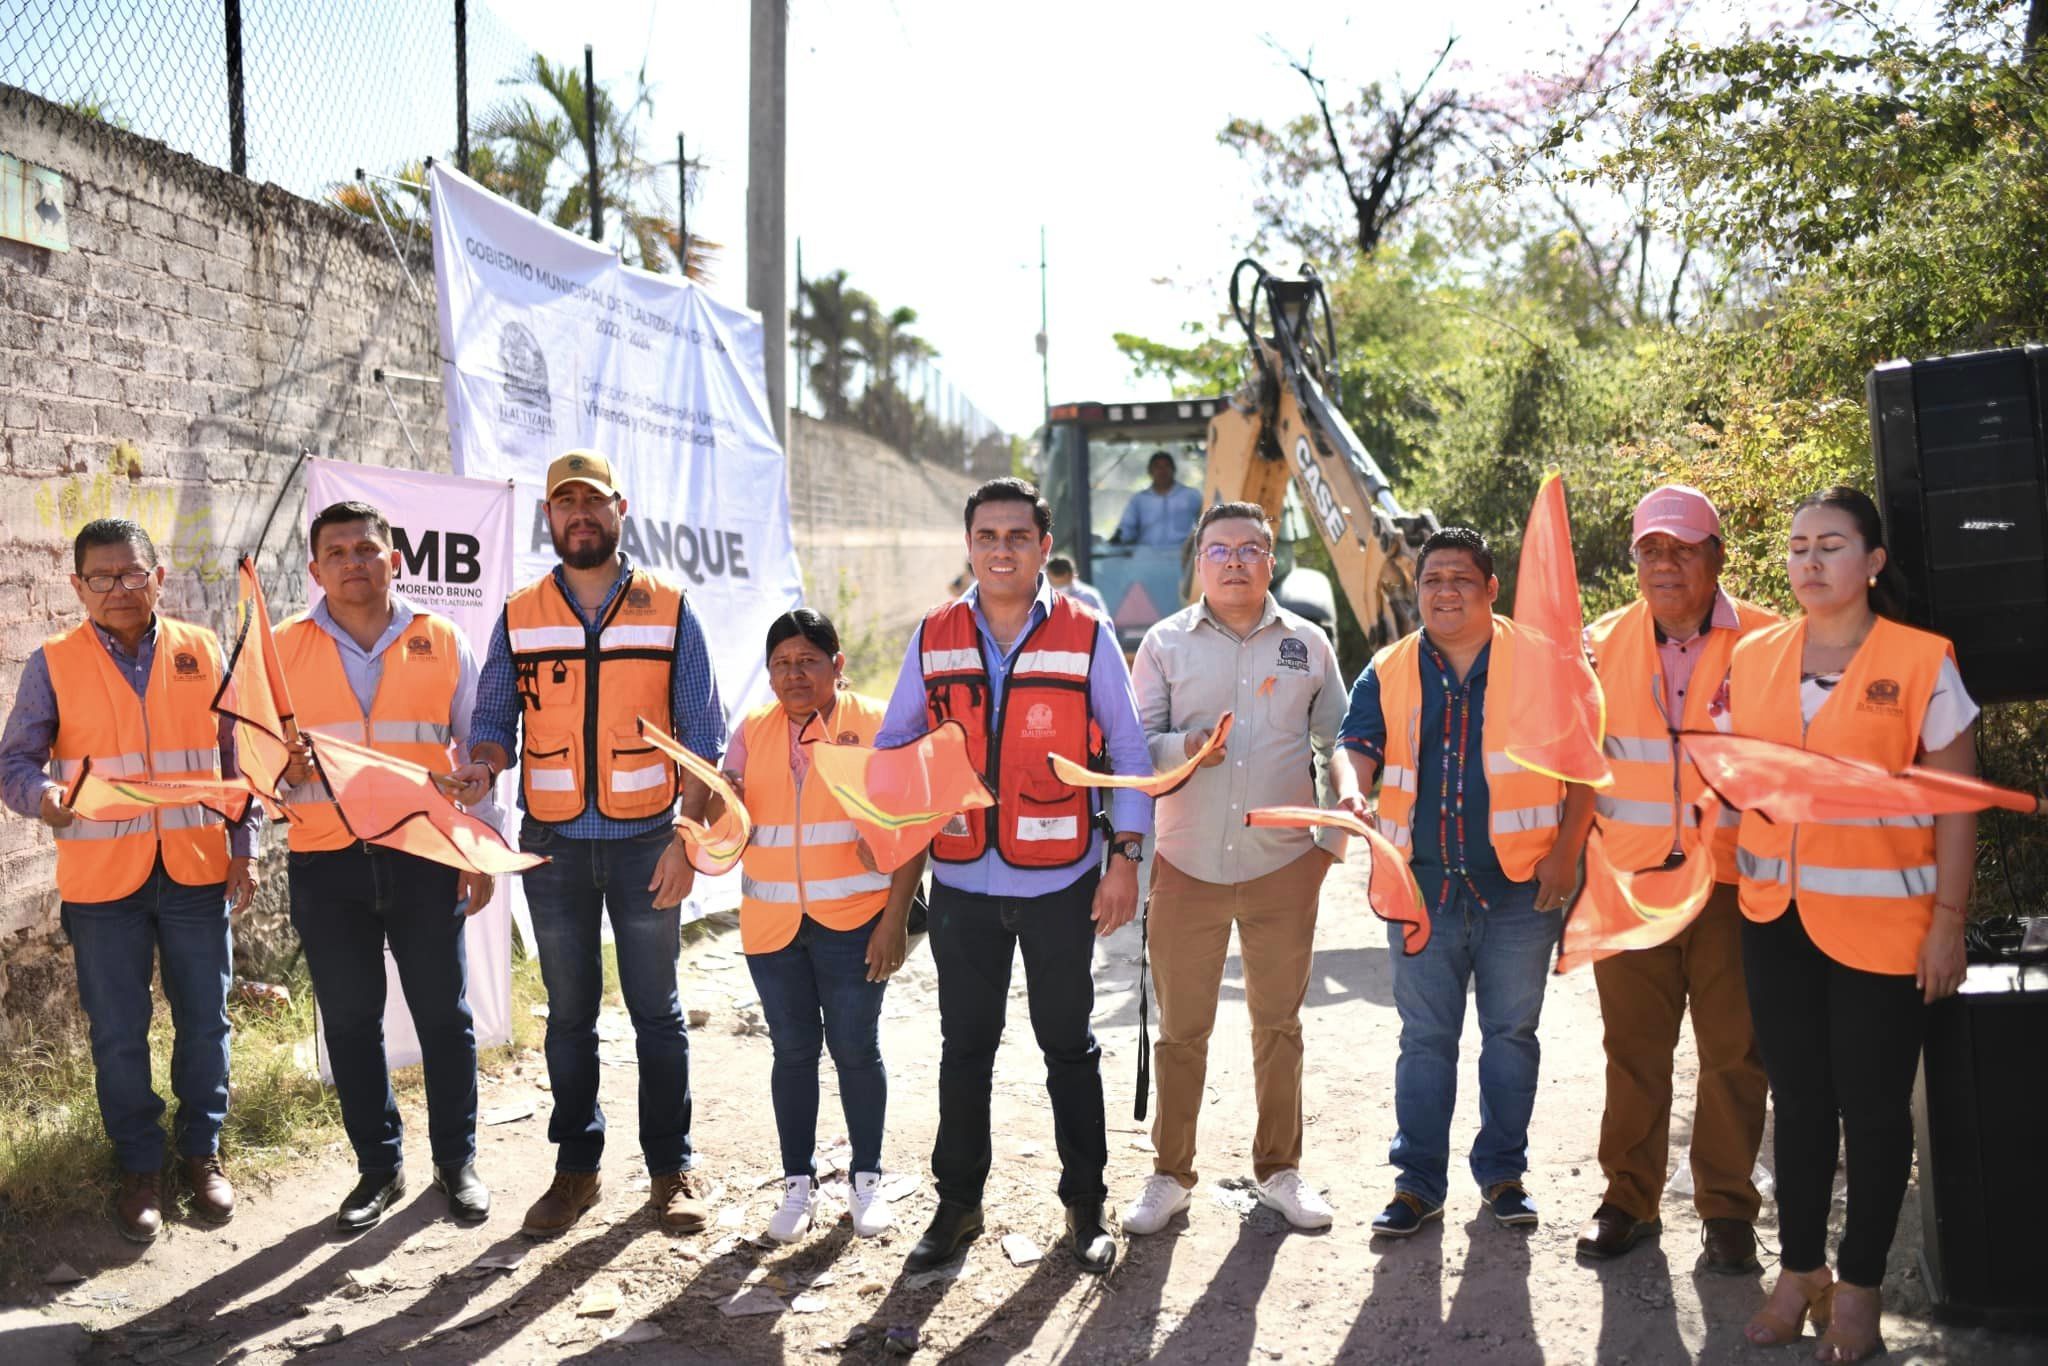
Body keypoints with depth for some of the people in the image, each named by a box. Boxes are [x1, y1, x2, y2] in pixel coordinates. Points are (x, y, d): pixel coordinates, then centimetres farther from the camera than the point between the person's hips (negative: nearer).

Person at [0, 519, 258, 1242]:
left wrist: (244, 848, 5)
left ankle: (203, 1152, 26)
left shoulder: (202, 652, 4)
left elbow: (237, 755, 8)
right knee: (119, 1033, 7)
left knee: (204, 1021, 9)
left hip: (197, 871, 1)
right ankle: (140, 1167, 22)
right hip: (102, 879, -1)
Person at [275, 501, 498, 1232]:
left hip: (425, 857, -1)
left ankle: (456, 1160, 21)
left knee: (443, 1013, 7)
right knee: (349, 1021, 8)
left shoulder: (442, 643, 4)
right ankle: (378, 1166, 22)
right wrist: (285, 771, -17)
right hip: (327, 864, 1)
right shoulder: (283, 650, 4)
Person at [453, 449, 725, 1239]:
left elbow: (702, 735, 0)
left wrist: (687, 839, -8)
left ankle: (672, 1169, 14)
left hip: (646, 842, -2)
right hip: (554, 847, 2)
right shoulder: (520, 617, 7)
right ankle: (576, 1167, 20)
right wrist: (482, 765, -17)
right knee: (569, 1015, 10)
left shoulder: (668, 610, 1)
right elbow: (493, 718, 7)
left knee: (657, 1012, 5)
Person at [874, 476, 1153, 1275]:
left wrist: (1126, 857, -6)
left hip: (1060, 881, -2)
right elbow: (892, 747, 9)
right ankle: (957, 1203, 23)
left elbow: (1129, 752, 1)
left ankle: (1085, 1206, 21)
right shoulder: (934, 639, 3)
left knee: (1068, 1043, 9)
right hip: (963, 881, 2)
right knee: (964, 1046, 10)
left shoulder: (1086, 637, -3)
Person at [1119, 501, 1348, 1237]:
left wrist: (1333, 841, 0)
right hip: (1187, 866, -1)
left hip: (1285, 865, 1)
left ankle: (1280, 1168, 25)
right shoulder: (1165, 643, 2)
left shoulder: (1308, 644, 6)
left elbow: (1338, 747, 11)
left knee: (1279, 1023, 11)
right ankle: (1170, 1173, 18)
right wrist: (1182, 749, -21)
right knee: (1179, 1030, 6)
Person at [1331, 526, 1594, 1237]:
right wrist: (1352, 791, -26)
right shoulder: (1389, 672, 7)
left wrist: (1566, 850, -7)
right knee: (1425, 1039, 7)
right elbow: (1356, 744, -3)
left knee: (1511, 1034, 9)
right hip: (1423, 886, 2)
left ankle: (1503, 1174, 22)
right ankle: (1418, 1181, 16)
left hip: (1520, 887, -1)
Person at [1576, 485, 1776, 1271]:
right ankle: (1629, 1198, 22)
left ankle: (1727, 1209, 18)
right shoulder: (1603, 643, 6)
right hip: (1627, 880, 2)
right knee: (1633, 1045, 9)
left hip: (1732, 881, -2)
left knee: (1733, 1050, 5)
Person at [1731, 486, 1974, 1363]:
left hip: (1881, 922, -4)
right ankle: (1799, 1270, 25)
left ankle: (1859, 1286, 19)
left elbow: (1956, 804, -6)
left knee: (1872, 1107, 5)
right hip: (1776, 918, 4)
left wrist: (1948, 921, -10)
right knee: (1798, 1100, 13)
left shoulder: (1921, 662, -6)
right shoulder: (1753, 659, 5)